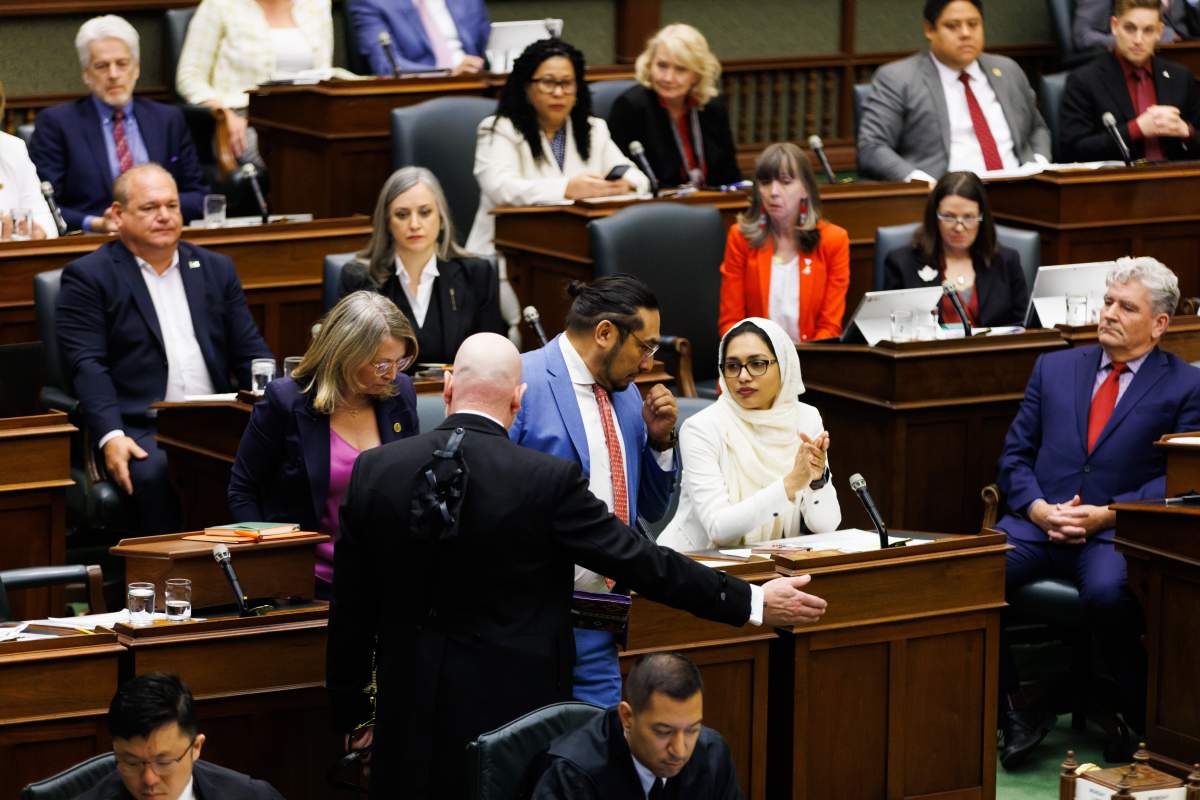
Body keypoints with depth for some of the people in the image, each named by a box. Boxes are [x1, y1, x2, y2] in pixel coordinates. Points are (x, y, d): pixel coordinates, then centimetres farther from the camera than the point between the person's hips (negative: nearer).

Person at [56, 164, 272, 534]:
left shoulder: (217, 269, 20)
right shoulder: (88, 277, 5)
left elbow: (250, 352, 18)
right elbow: (87, 365, -5)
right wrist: (111, 436, -20)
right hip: (140, 430, -4)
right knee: (153, 473, -36)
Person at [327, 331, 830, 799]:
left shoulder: (374, 470, -4)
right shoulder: (548, 480, -13)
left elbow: (351, 606, 3)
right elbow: (640, 562, -9)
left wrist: (350, 709, 13)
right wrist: (750, 603, 0)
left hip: (408, 713, 3)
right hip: (513, 705, -3)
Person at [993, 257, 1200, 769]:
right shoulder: (1055, 369, 19)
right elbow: (1015, 455, 15)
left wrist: (1105, 515, -14)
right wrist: (1039, 510, -5)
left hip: (1115, 534, -4)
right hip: (1038, 522, 4)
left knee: (1107, 592, -38)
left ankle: (1130, 721, -14)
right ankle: (1015, 713, -12)